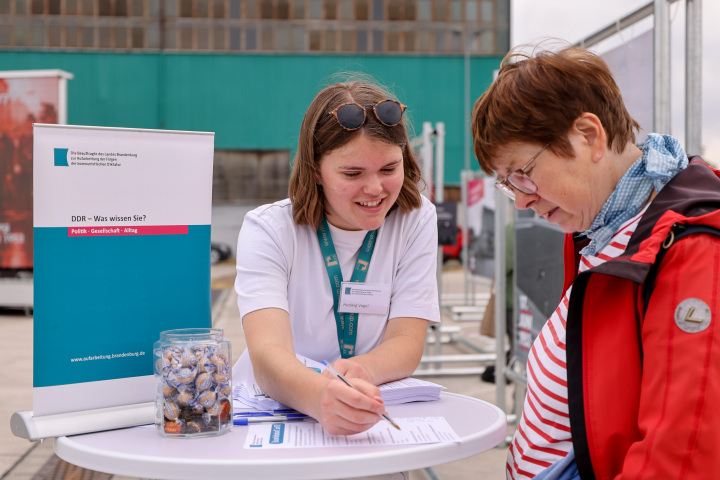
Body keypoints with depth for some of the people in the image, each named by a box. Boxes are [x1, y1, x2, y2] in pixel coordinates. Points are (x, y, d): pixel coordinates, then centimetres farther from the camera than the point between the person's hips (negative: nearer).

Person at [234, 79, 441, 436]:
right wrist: (321, 396, -44)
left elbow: (406, 344, -9)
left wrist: (360, 371, -31)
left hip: (370, 419, 1)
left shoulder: (416, 220, -2)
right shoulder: (267, 229, -8)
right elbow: (268, 353, -23)